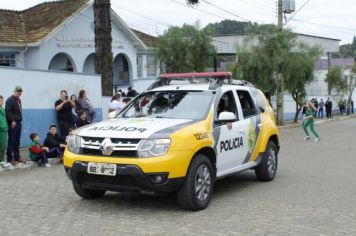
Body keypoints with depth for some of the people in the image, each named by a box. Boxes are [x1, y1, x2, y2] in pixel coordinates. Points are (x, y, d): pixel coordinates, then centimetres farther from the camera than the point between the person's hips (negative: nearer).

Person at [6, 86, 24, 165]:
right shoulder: (10, 100, -9)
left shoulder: (19, 100, 17)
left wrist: (20, 120, 13)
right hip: (13, 123, -8)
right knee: (11, 141, -5)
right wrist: (12, 121, -22)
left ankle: (17, 157, 17)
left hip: (19, 123, 8)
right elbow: (7, 111, -16)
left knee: (17, 142, 11)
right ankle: (10, 159, -1)